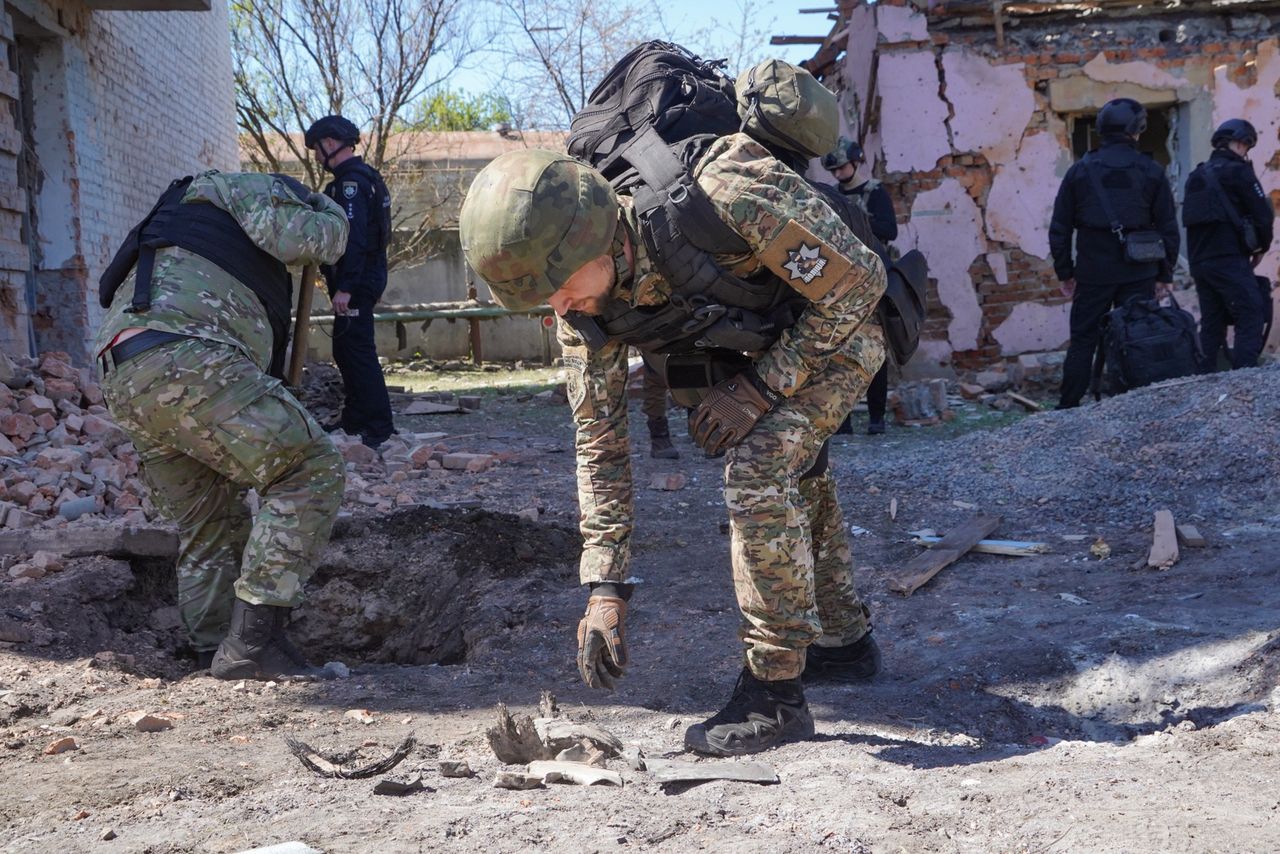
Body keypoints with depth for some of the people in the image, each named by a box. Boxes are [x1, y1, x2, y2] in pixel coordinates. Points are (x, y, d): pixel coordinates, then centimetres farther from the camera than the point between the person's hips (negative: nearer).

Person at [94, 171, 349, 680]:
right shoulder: (248, 188, 17)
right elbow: (310, 240, 1)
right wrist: (328, 212, 26)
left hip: (123, 385, 9)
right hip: (183, 361, -9)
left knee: (212, 528, 18)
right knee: (311, 470, -8)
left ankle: (217, 659, 13)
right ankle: (254, 639, -16)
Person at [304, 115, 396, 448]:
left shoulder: (351, 180, -16)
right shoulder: (363, 176, 18)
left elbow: (354, 238, -25)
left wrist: (344, 288, -27)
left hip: (356, 281, -11)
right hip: (367, 278, 11)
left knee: (357, 351, -11)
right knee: (346, 350, 16)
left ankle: (378, 427, -10)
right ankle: (354, 420, 23)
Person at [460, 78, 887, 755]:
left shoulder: (727, 199, -43)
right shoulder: (586, 291, -20)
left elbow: (859, 282, -30)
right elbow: (599, 439, -13)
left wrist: (758, 387, -28)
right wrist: (605, 587, -15)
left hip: (840, 329, -7)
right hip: (767, 340, 8)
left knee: (757, 469, -24)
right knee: (789, 471, 21)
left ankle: (775, 689, -12)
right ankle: (843, 641, 43)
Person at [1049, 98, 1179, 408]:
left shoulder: (1080, 171, 3)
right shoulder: (1151, 171, 1)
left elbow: (1059, 228, 3)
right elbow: (1168, 228, 3)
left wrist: (1064, 272, 10)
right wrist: (1165, 273, 10)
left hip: (1093, 274, 1)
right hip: (1139, 275, 0)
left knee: (1082, 342, 6)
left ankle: (1067, 410, 6)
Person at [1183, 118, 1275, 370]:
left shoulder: (1197, 177, 19)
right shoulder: (1238, 172, -5)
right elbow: (1263, 214, -8)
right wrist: (1262, 246, 8)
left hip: (1198, 261, 8)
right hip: (1230, 261, -8)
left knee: (1211, 322, 11)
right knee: (1251, 318, -8)